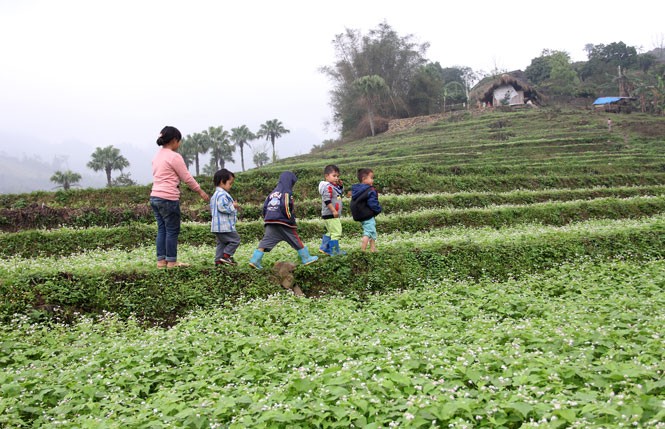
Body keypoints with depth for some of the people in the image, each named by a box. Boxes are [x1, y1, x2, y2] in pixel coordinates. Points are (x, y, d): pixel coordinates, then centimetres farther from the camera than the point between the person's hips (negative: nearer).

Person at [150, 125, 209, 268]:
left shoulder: (157, 156, 14)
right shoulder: (174, 156, -11)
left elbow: (160, 177, 15)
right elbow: (187, 178, -7)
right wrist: (200, 191, 4)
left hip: (155, 197, 8)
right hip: (168, 199, -8)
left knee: (162, 230, 12)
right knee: (172, 231, 1)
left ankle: (161, 260, 14)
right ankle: (171, 262, 6)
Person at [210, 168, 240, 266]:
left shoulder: (216, 194, 20)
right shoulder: (222, 194, -16)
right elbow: (222, 207, -27)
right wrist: (233, 206, -15)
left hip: (218, 226, 11)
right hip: (224, 225, -11)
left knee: (221, 243, 15)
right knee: (235, 239, -3)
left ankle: (218, 260, 14)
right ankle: (226, 256, -3)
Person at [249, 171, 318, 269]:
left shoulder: (273, 192, 19)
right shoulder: (287, 192, -4)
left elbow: (265, 206, 16)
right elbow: (286, 206, -18)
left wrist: (266, 218, 22)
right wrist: (291, 218, -9)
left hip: (270, 223, 6)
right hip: (283, 223, -6)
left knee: (265, 242, 1)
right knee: (297, 241, 7)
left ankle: (255, 260, -8)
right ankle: (306, 258, 15)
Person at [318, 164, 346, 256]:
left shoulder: (334, 186, 13)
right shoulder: (328, 187, -17)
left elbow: (341, 192, 27)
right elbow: (327, 200, -25)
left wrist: (341, 185, 7)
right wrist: (333, 210, -27)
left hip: (332, 214, 11)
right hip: (330, 215, -11)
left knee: (330, 232, 21)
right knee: (336, 232, -9)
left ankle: (324, 248, 29)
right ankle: (334, 250, -4)